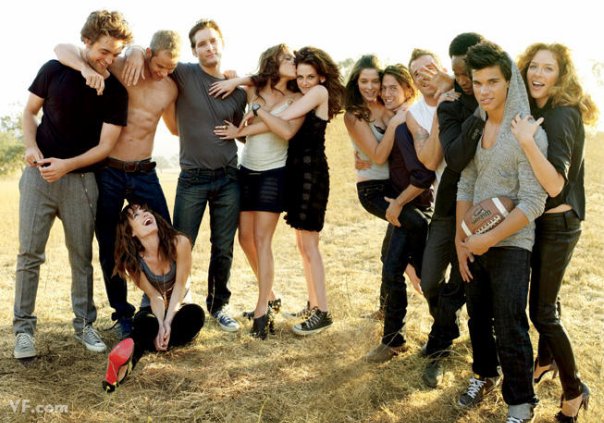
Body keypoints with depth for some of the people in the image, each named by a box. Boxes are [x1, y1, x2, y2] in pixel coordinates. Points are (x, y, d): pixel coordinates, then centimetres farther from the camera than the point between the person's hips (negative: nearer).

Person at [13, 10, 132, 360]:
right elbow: (29, 112, 8)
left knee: (82, 256, 6)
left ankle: (85, 324, 19)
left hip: (80, 179, 0)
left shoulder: (115, 91, -5)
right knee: (30, 252, -2)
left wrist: (67, 165, -21)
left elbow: (105, 146, -8)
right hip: (38, 173, 0)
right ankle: (24, 327, 8)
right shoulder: (54, 70, -3)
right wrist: (31, 146, -10)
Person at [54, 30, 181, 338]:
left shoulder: (170, 89, 2)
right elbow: (62, 48, -11)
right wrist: (85, 69, -32)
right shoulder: (117, 67, -9)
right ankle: (123, 315, 22)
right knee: (109, 247, 6)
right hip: (108, 171, -3)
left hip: (144, 173, 3)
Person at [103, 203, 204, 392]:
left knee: (195, 314, -37)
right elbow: (154, 296, -16)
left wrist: (167, 323, -28)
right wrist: (161, 325, -33)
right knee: (147, 324, -37)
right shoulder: (132, 261, -16)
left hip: (179, 309, 0)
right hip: (152, 311, 0)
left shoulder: (179, 243, -21)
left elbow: (179, 286, -19)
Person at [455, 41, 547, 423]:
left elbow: (533, 202, -17)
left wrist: (489, 239, -16)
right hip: (476, 241, 6)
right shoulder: (474, 126, 5)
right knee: (478, 317, 16)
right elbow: (466, 185, 7)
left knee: (510, 327, -2)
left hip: (511, 243, -5)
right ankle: (485, 375, 40)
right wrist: (460, 240, 2)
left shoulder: (528, 132, -14)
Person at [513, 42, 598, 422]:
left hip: (557, 224, -9)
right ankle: (546, 359, 42)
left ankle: (574, 391, 13)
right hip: (541, 220, 9)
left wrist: (527, 142, -38)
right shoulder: (538, 111, 7)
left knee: (541, 310, -4)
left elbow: (556, 185, -30)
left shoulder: (562, 116, -21)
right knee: (545, 299, 22)